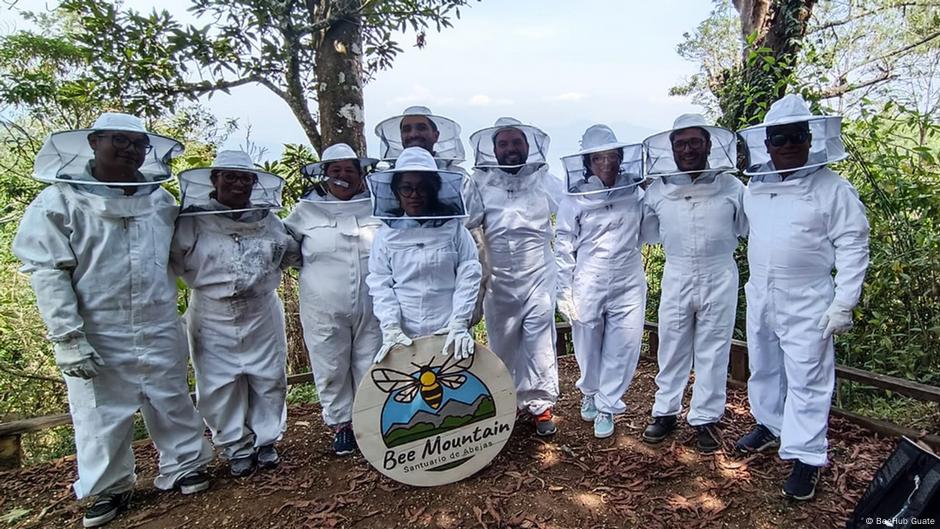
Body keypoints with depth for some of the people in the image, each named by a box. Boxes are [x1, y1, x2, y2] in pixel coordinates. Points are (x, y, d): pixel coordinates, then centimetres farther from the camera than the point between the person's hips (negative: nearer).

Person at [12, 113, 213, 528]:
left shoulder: (161, 200, 5)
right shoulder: (59, 201, -8)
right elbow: (47, 274, -10)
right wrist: (68, 338, -14)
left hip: (159, 330, 3)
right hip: (98, 335, -3)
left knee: (172, 402, 14)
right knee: (101, 415, 10)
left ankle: (184, 465, 33)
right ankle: (108, 488, 30)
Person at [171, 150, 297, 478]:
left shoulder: (267, 219, 2)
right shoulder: (192, 221, -8)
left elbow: (291, 254, 16)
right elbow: (175, 261, -5)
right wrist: (209, 281, -14)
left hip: (262, 316, 2)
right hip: (213, 320, -2)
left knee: (269, 380, 10)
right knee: (219, 385, 7)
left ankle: (266, 441, 30)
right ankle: (237, 448, 26)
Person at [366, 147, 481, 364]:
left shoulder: (453, 228, 2)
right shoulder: (386, 234, 5)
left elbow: (469, 276, -2)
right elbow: (379, 284, 2)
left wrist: (459, 324, -10)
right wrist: (391, 327, -9)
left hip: (449, 335, 0)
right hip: (404, 338, 1)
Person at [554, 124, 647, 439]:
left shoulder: (636, 192, 1)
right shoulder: (575, 199, -5)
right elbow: (564, 248, -2)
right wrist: (564, 292, -3)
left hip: (628, 286, 1)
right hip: (588, 286, -1)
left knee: (622, 350, 5)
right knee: (588, 348, 14)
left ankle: (606, 407, 24)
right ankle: (590, 393, 41)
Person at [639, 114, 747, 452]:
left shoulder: (731, 186, 1)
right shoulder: (657, 190, 3)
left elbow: (748, 227, 10)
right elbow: (646, 233, 14)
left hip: (719, 277, -1)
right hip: (676, 276, 1)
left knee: (713, 350, 8)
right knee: (672, 347, 11)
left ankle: (705, 418, 22)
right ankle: (665, 411, 26)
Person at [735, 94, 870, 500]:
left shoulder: (833, 188, -10)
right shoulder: (755, 185, 6)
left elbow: (853, 248, -9)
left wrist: (844, 303, -14)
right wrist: (756, 282, 14)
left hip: (807, 304, -6)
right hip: (760, 298, 6)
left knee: (807, 380, 1)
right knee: (764, 367, 19)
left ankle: (806, 459, 12)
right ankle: (769, 425, 38)